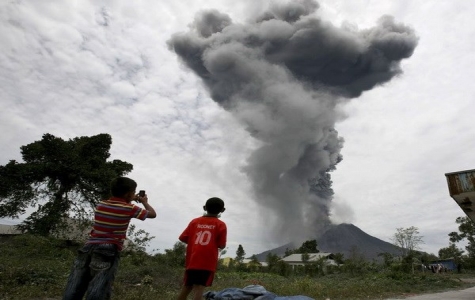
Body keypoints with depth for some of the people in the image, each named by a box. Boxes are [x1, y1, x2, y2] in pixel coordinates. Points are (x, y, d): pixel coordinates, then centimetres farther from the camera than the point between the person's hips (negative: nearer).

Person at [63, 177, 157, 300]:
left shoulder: (100, 205, 12)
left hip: (88, 248, 6)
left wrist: (131, 200, 36)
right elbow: (153, 214, 11)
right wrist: (144, 201, 28)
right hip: (109, 251, -5)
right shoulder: (130, 208, -3)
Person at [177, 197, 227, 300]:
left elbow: (183, 238, 5)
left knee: (186, 286, 17)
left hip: (192, 260, 4)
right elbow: (222, 245, -3)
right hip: (208, 262, -3)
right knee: (199, 288, -4)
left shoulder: (194, 221, 7)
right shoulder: (221, 224, -1)